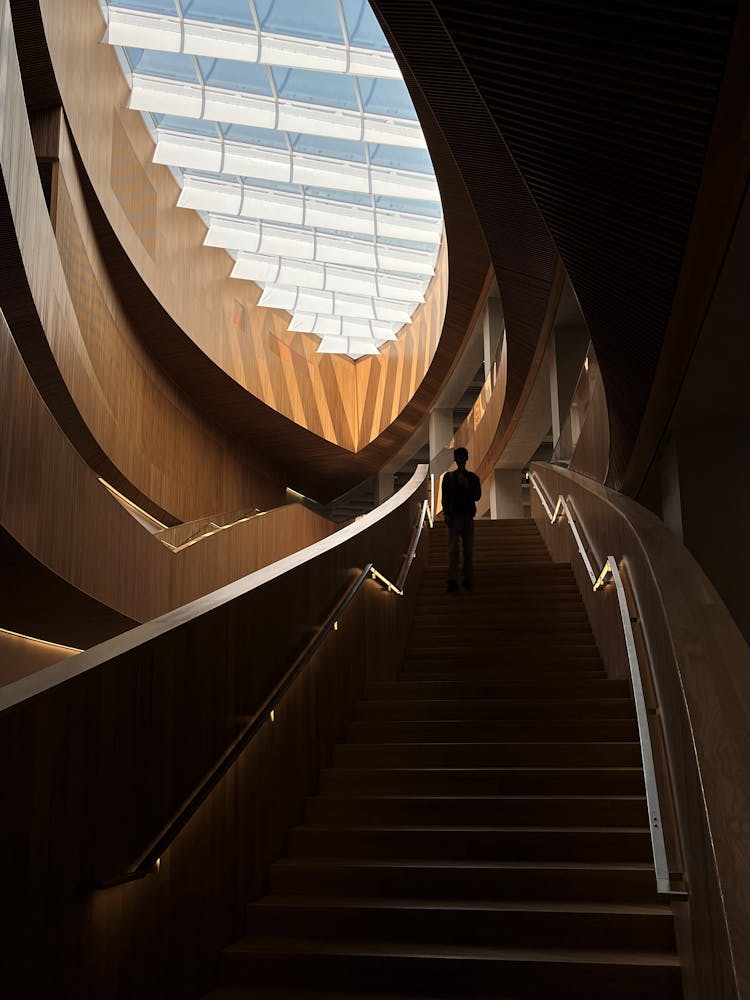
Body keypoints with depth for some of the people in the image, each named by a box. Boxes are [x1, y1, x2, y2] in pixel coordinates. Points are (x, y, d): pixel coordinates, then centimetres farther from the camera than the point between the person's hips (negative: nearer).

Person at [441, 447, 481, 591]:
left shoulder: (473, 477, 9)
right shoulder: (448, 477, 7)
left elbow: (477, 496, 2)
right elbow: (444, 497, 6)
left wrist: (467, 485, -10)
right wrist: (446, 513, -5)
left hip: (468, 516, 1)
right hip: (453, 516, -1)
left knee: (468, 549, 2)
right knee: (453, 549, -7)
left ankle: (467, 579, 8)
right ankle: (452, 580, -9)